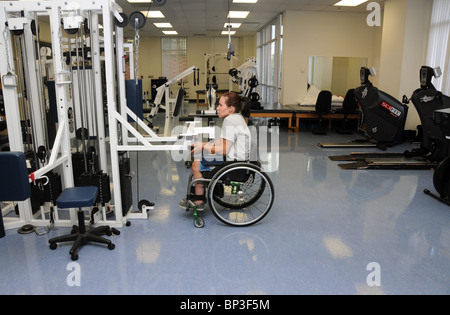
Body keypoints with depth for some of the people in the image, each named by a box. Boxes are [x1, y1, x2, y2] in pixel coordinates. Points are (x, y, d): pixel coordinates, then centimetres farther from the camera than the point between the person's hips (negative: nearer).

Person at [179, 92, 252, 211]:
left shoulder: (230, 121, -19)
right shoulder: (238, 117, 13)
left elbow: (224, 150, -21)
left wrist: (204, 146, -8)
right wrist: (205, 144, 10)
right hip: (238, 158, 11)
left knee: (197, 164, -3)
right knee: (199, 158, 16)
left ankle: (198, 202, 7)